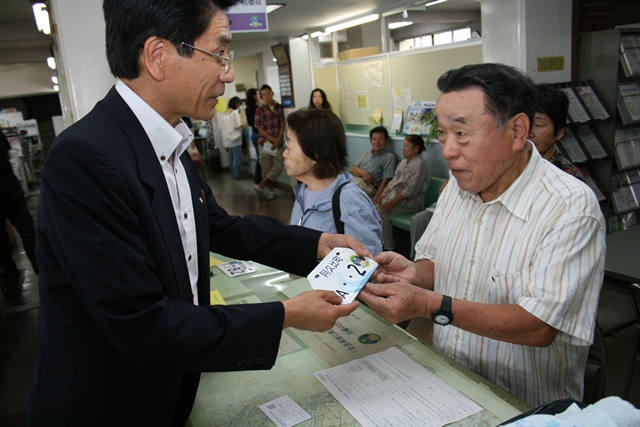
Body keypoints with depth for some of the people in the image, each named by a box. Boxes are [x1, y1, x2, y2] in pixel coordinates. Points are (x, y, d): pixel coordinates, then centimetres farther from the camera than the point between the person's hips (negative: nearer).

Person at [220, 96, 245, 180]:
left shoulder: (224, 113, 10)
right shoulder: (235, 112, -13)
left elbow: (221, 127, 12)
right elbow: (237, 125, -17)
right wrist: (243, 124, 1)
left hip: (227, 138, 8)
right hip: (234, 138, -8)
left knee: (231, 157, 13)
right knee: (236, 157, -2)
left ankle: (233, 173, 20)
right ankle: (236, 175, 1)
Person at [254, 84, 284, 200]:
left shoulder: (279, 107, 4)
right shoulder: (260, 110, -5)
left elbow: (282, 124, 3)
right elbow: (260, 129, -8)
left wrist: (278, 139, -11)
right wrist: (273, 139, -15)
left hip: (278, 143, 3)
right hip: (265, 143, -3)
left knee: (278, 166, -5)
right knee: (266, 168, 2)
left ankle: (261, 185, 7)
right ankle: (270, 190, 16)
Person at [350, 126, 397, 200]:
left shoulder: (390, 157, 3)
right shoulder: (367, 154, 25)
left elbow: (385, 181, -6)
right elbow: (353, 169, 16)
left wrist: (376, 199, -16)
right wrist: (363, 173, -7)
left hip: (370, 187, -6)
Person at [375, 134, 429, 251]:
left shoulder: (420, 164, -11)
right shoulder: (402, 163, 16)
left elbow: (411, 190, -18)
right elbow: (393, 181, 14)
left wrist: (394, 202, -21)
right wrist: (382, 196, -1)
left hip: (411, 201, -8)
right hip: (396, 196, 8)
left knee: (382, 213, -22)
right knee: (375, 208, -12)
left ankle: (389, 248, -10)